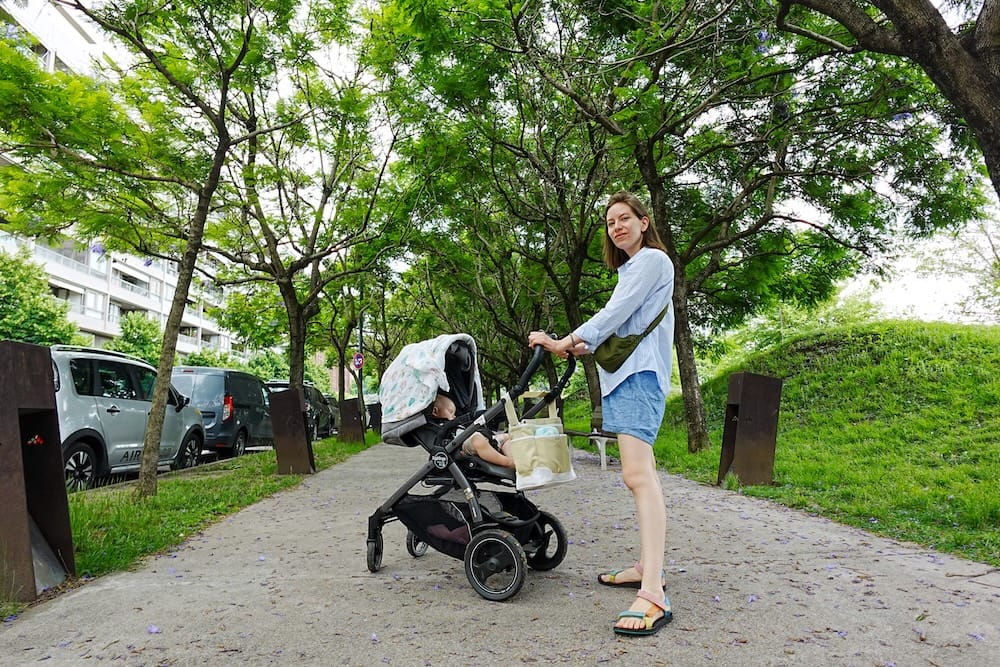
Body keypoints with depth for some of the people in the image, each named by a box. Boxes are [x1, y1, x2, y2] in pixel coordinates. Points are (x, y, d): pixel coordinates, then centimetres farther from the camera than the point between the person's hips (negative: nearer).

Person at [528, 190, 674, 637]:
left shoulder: (653, 259, -2)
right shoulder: (629, 269, 27)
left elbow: (617, 313, -12)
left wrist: (566, 342, -10)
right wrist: (587, 347, 8)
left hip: (639, 374, -11)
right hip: (620, 374, 11)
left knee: (637, 474, -22)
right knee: (641, 472, 11)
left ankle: (653, 595, -28)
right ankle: (647, 568, 19)